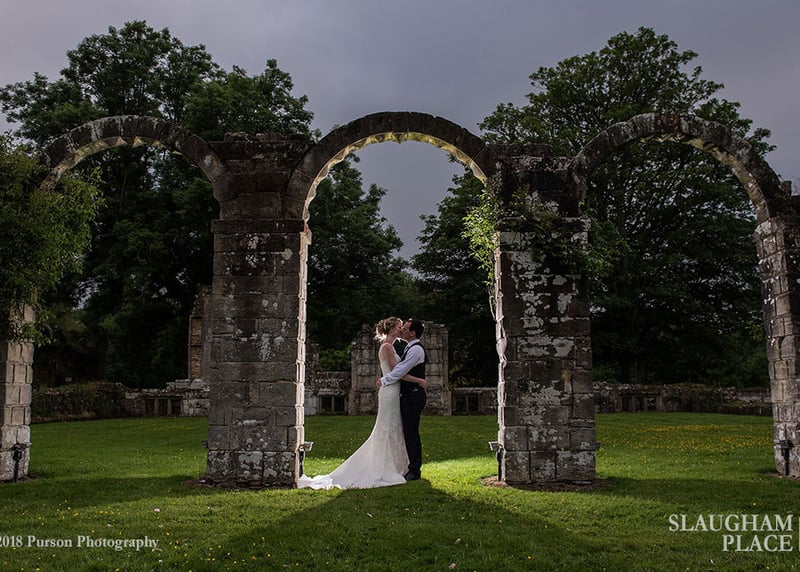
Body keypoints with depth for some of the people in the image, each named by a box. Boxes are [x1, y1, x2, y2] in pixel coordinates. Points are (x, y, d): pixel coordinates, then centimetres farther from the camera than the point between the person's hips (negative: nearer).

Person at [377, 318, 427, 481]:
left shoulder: (416, 349, -16)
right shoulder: (410, 348, 17)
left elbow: (400, 371, -19)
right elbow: (400, 369, 20)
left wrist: (383, 381, -7)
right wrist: (385, 379, 8)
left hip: (413, 396, -10)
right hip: (408, 396, 10)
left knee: (411, 432, -5)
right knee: (409, 432, 14)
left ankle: (414, 471, 2)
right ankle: (413, 467, 22)